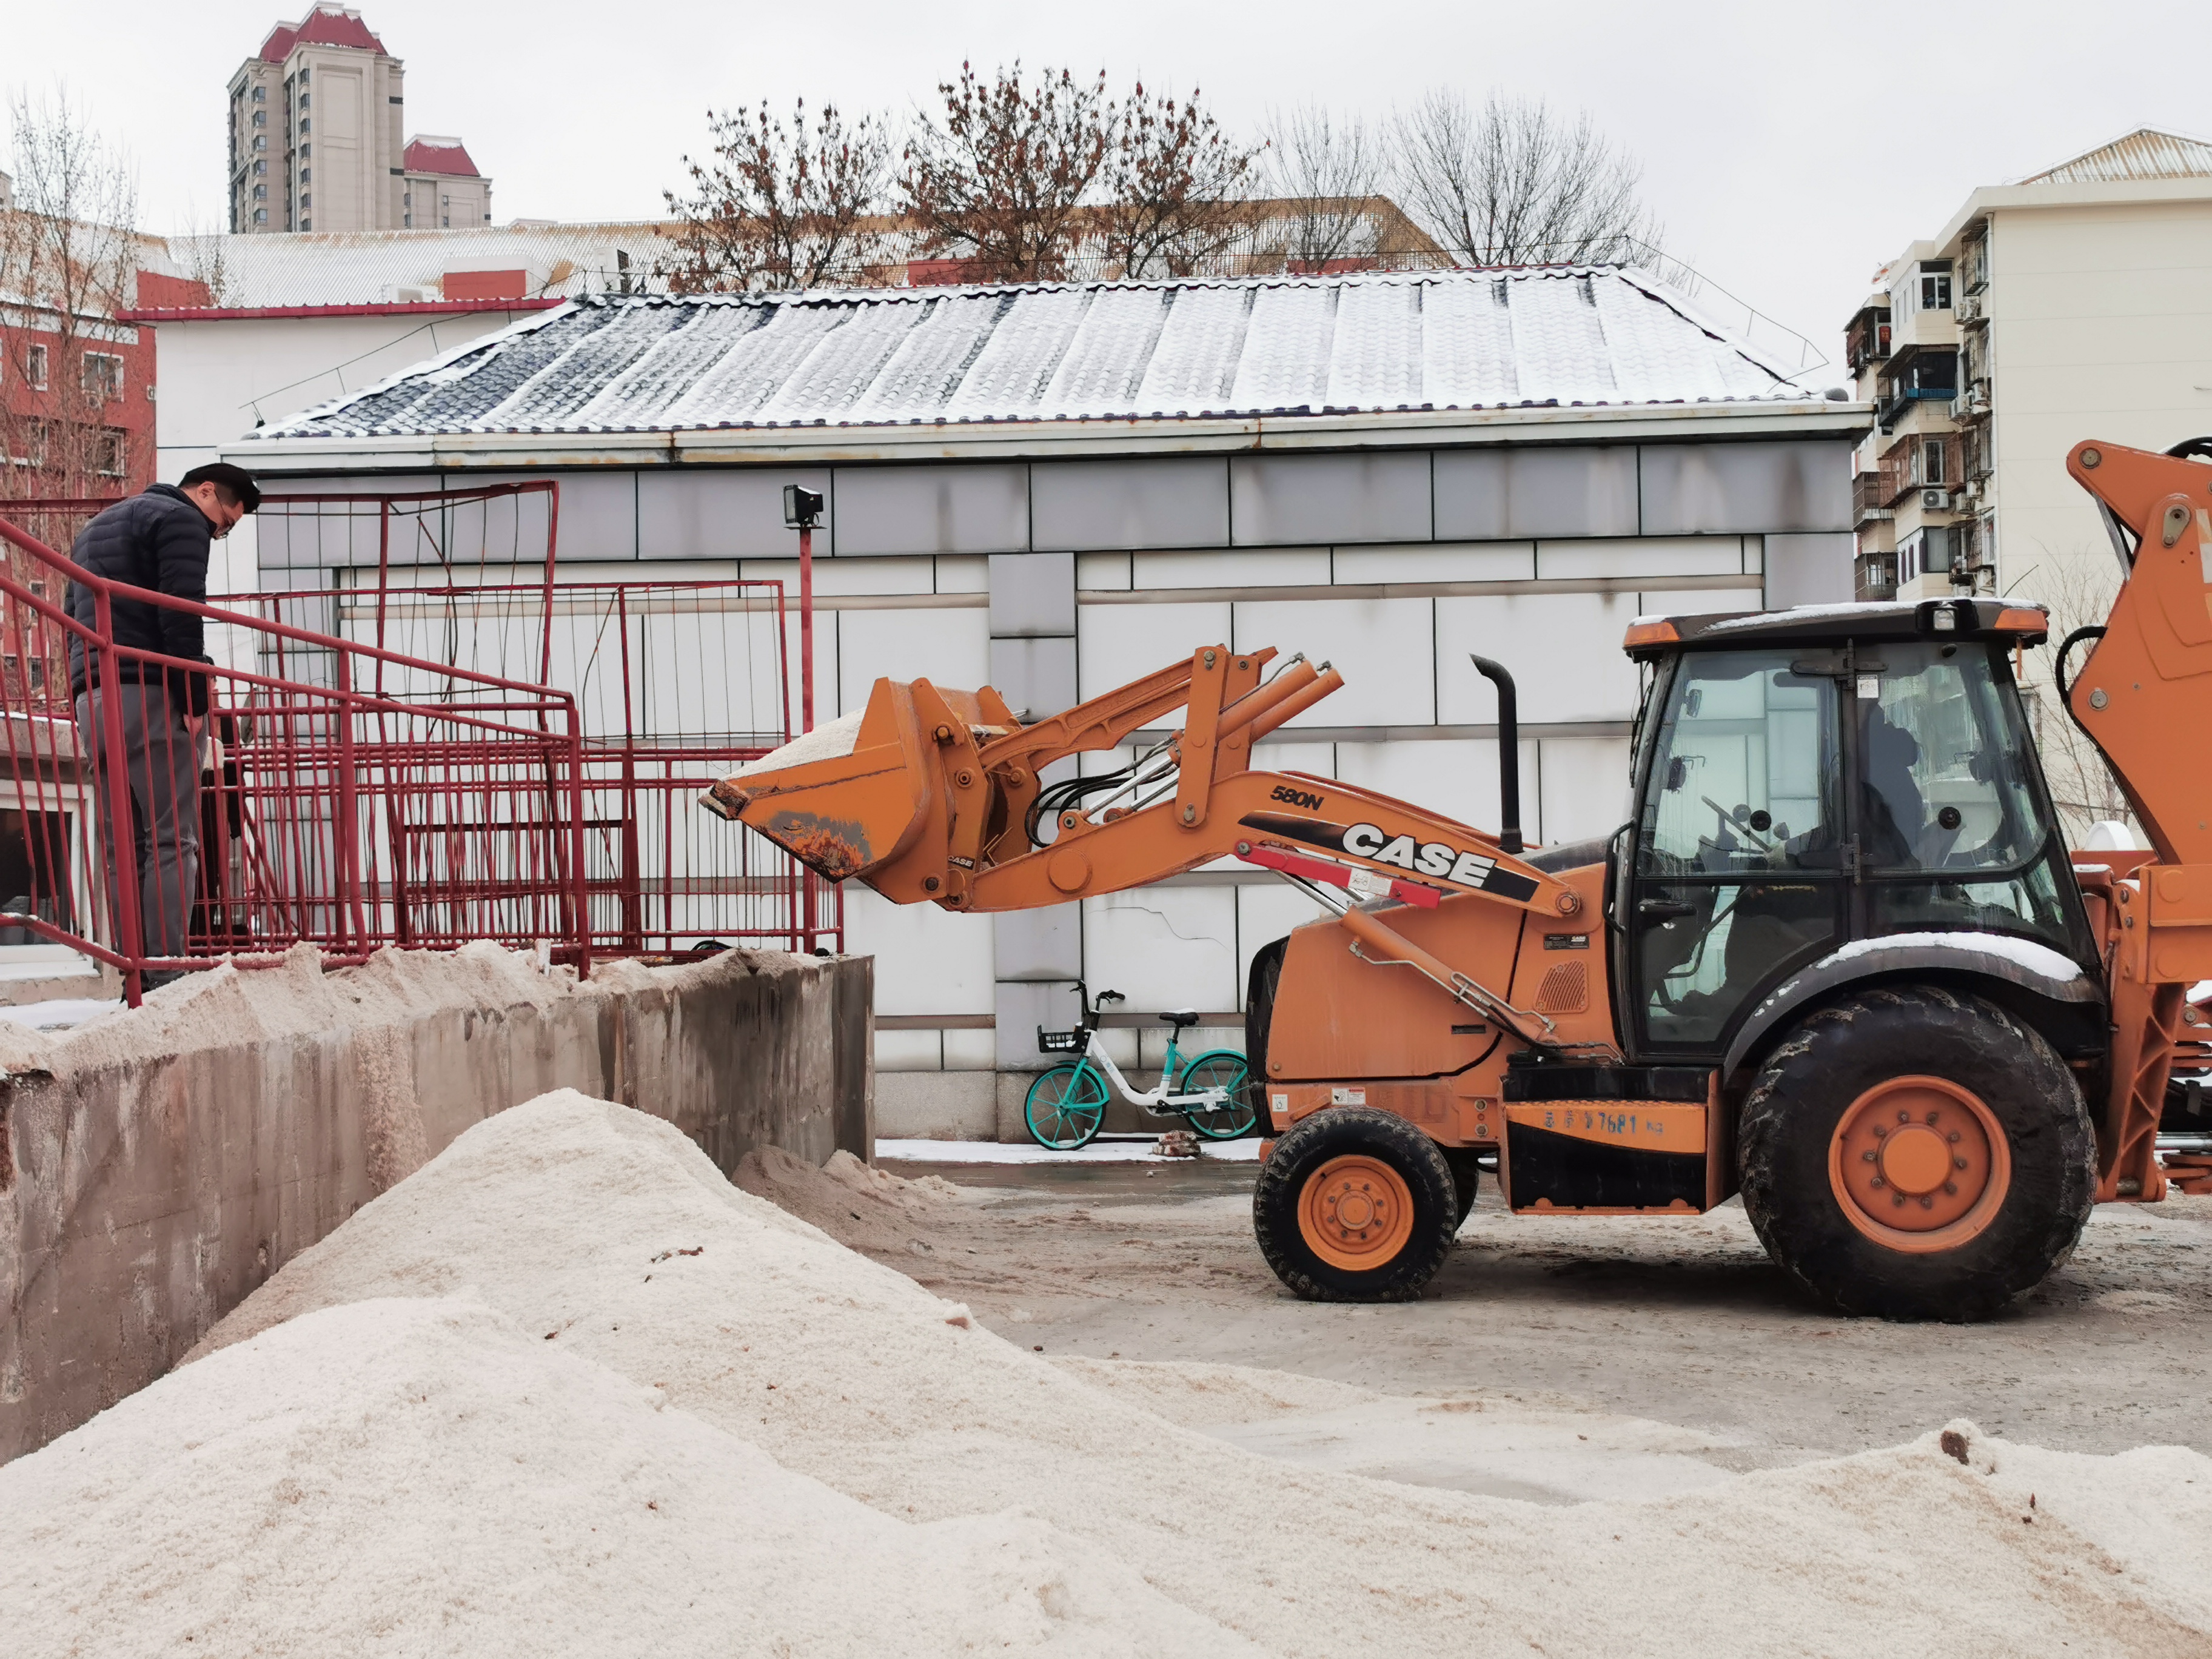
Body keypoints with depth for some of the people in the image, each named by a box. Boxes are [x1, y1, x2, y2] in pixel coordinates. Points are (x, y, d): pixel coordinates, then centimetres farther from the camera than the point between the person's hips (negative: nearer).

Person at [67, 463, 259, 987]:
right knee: (172, 841, -9)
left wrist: (84, 703, 20)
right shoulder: (181, 519, 0)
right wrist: (194, 700, -14)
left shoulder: (96, 528, 29)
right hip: (151, 695, -8)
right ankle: (163, 977, -16)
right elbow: (181, 615, -13)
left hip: (92, 698, 8)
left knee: (122, 849, 6)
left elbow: (74, 623, 25)